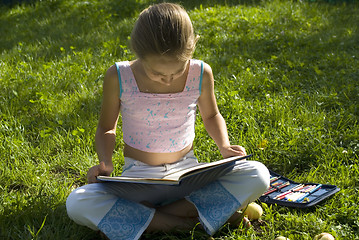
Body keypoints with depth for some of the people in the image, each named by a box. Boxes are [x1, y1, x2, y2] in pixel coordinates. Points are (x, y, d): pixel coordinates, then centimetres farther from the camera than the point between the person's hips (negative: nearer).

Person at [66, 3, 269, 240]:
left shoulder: (201, 73, -8)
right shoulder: (119, 77, -12)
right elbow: (106, 128, 4)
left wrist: (224, 146, -5)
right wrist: (105, 163, -15)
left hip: (188, 175, 2)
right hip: (138, 179, -1)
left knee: (258, 175, -22)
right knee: (77, 204, -29)